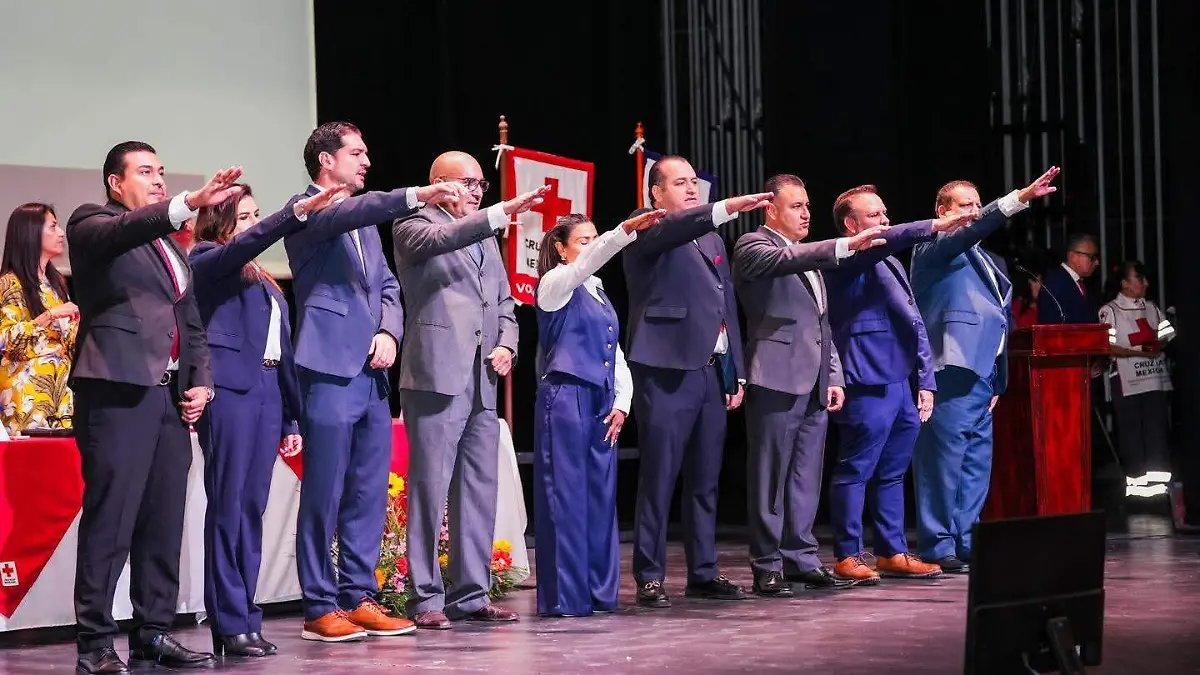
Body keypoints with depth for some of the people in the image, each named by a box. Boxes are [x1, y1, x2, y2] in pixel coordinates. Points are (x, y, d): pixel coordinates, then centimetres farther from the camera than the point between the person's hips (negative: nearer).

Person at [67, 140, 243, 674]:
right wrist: (192, 203, -35)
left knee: (164, 521, 6)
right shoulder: (93, 224, 3)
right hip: (118, 390, -7)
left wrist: (201, 381, 10)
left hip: (170, 394, 7)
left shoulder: (170, 246, 25)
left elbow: (191, 324, 26)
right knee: (110, 519, -10)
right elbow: (121, 232, -22)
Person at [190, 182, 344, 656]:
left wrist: (291, 419, 16)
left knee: (252, 509, 5)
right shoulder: (206, 260, 5)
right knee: (228, 507, -8)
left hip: (267, 392, 7)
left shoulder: (265, 282, 24)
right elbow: (246, 244, -17)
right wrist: (300, 211, -26)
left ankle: (244, 620, 8)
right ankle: (229, 625, -8)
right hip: (229, 389, -7)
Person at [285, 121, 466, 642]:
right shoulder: (306, 209, -2)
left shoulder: (365, 223, 23)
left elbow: (387, 287, 21)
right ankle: (320, 608, -1)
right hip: (330, 371, -8)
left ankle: (359, 597, 15)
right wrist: (416, 196, -34)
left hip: (372, 374, 8)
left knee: (369, 495, 8)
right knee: (323, 495, -5)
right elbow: (344, 213, -23)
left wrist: (390, 331, 1)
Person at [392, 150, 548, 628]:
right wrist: (504, 212, -32)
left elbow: (505, 305, 26)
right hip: (436, 378, -7)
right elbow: (443, 239, -23)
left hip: (482, 383, 7)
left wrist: (506, 345, 6)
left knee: (480, 492, 7)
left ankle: (471, 595, 13)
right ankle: (426, 599, -2)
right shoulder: (414, 227, 0)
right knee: (429, 490, -6)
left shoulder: (485, 239, 22)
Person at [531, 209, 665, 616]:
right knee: (566, 496, -6)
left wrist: (622, 401, 7)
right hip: (565, 398, -7)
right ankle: (565, 596, -5)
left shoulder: (598, 294, 19)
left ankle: (599, 591, 12)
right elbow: (586, 263, -23)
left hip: (602, 403, 7)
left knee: (601, 497, 7)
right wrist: (626, 230, -35)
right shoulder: (555, 284, -2)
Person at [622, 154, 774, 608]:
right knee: (659, 479, -5)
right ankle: (649, 577, -1)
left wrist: (736, 372, 15)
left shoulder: (713, 241, 22)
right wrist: (728, 208, -38)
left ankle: (704, 573, 15)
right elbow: (672, 228, -24)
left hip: (712, 373, 7)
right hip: (666, 371, -7)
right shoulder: (646, 228, 0)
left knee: (705, 480, 9)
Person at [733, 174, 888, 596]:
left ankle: (801, 558, 14)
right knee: (771, 477, -5)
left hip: (813, 383, 8)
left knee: (806, 479, 9)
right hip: (776, 379, -8)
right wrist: (847, 246, -33)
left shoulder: (810, 257, 23)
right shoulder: (753, 246, -2)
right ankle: (768, 566, -2)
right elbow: (786, 259, -24)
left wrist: (833, 375, 17)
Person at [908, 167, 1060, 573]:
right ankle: (939, 548, -6)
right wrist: (1021, 198, -30)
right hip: (953, 370, -9)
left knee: (977, 463, 9)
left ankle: (966, 543, 14)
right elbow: (971, 230, -21)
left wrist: (998, 382, 19)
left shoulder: (985, 261, 24)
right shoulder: (933, 248, -1)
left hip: (983, 373, 9)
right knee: (944, 459, -8)